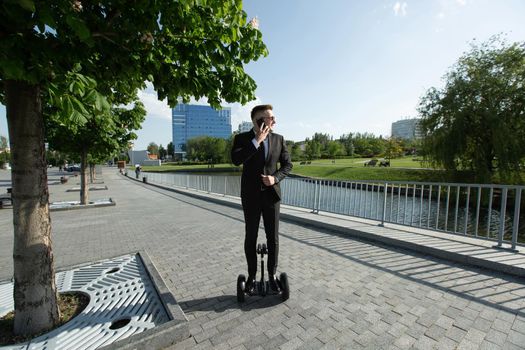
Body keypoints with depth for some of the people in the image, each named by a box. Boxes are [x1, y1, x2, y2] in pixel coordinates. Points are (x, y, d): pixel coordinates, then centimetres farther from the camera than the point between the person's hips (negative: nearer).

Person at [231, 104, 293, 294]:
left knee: (273, 237, 7)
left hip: (271, 194, 2)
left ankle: (272, 275, 26)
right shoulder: (243, 138, -3)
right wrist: (257, 140, -22)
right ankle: (251, 276, 26)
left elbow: (287, 164, 6)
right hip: (251, 195, -1)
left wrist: (275, 178, -12)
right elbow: (236, 159, -21)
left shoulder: (279, 139, 4)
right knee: (250, 237, 9)